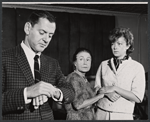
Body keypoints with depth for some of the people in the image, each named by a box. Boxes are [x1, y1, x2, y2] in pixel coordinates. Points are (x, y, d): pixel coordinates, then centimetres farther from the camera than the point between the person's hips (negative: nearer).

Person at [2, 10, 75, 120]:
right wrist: (27, 92, -33)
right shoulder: (4, 59, -12)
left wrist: (55, 92, -22)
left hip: (47, 117, 5)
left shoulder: (53, 64, 4)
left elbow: (70, 92, -2)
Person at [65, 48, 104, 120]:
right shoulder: (74, 78, -16)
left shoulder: (83, 79, 8)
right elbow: (78, 104, -23)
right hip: (77, 118, -8)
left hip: (88, 117, 8)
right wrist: (100, 96, -17)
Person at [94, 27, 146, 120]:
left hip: (123, 116, -2)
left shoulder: (137, 67, -6)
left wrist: (114, 88, -15)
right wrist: (108, 93, -12)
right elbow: (96, 88, 7)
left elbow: (138, 98, -10)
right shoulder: (104, 64, 5)